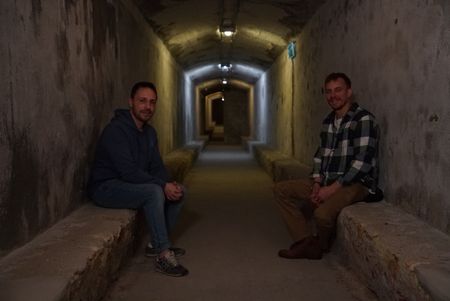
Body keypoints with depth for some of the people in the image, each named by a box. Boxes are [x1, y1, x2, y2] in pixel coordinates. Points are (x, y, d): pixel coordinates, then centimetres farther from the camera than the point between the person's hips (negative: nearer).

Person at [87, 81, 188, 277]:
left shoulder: (150, 132, 7)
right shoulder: (116, 130, -21)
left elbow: (157, 167, 7)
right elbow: (129, 172, -29)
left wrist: (168, 185, -14)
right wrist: (163, 185, -27)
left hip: (130, 184, 9)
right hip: (106, 187, -9)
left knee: (178, 191, 0)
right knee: (154, 192, -32)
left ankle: (156, 244, 8)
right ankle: (163, 256, -24)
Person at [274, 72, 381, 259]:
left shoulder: (364, 120, -12)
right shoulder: (328, 122, 13)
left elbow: (362, 162, -20)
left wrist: (332, 189, -20)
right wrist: (317, 183, -1)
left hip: (356, 183, -8)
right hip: (328, 181, 8)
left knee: (322, 213, -34)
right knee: (281, 190, 1)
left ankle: (321, 247, 3)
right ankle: (306, 242, -6)